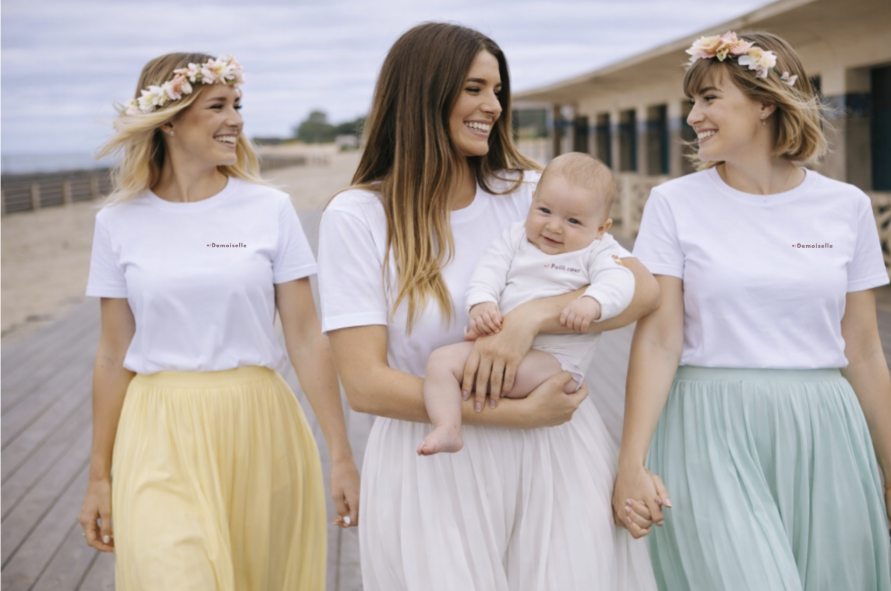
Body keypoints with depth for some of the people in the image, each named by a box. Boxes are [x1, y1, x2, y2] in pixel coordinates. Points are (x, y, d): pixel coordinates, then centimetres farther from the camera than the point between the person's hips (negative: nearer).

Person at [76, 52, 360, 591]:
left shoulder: (270, 209, -1)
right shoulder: (120, 223, 2)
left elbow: (307, 338, -1)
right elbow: (114, 356, 6)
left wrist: (342, 457, -2)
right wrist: (100, 477, 9)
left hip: (258, 431, 1)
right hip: (162, 441, 0)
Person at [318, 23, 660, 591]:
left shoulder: (531, 192, 5)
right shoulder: (356, 218, -4)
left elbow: (643, 288, -5)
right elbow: (366, 385, -12)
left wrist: (532, 317, -22)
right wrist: (518, 413, -16)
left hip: (555, 453, 2)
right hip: (432, 465, -2)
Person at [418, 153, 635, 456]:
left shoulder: (598, 251, 4)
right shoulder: (515, 237, 15)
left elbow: (618, 281, -14)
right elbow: (488, 272, 4)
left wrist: (591, 303, -36)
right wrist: (480, 304, -18)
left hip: (555, 358, -4)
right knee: (441, 359, -15)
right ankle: (448, 429, -23)